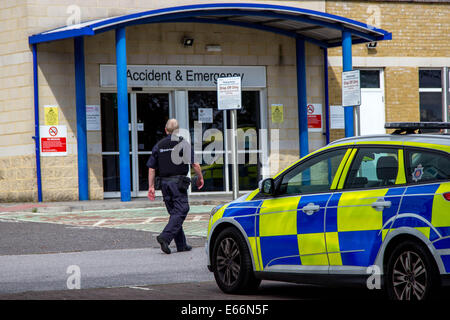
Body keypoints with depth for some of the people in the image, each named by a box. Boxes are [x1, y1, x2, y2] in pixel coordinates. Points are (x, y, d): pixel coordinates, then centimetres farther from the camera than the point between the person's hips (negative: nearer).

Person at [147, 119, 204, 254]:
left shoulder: (158, 145, 9)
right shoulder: (183, 143, -4)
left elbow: (151, 168, 7)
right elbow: (195, 164, -7)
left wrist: (151, 187, 11)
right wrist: (200, 178, 8)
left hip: (164, 182, 5)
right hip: (178, 181, -5)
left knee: (174, 212, 12)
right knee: (181, 211, -5)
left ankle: (181, 245, 12)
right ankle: (165, 237, -23)